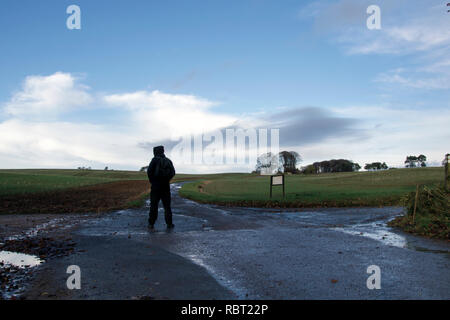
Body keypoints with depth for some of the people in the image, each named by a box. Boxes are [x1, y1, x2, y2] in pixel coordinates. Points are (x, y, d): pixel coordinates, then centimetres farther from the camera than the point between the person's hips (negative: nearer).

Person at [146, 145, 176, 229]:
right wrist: (166, 179, 12)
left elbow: (149, 171, -13)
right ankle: (169, 224, 8)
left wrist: (151, 180, 2)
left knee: (154, 205, 3)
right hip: (166, 185, 3)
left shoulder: (155, 160, -6)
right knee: (167, 205, 8)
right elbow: (173, 173, 7)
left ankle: (151, 224, 6)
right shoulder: (168, 161, 8)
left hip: (156, 185, -3)